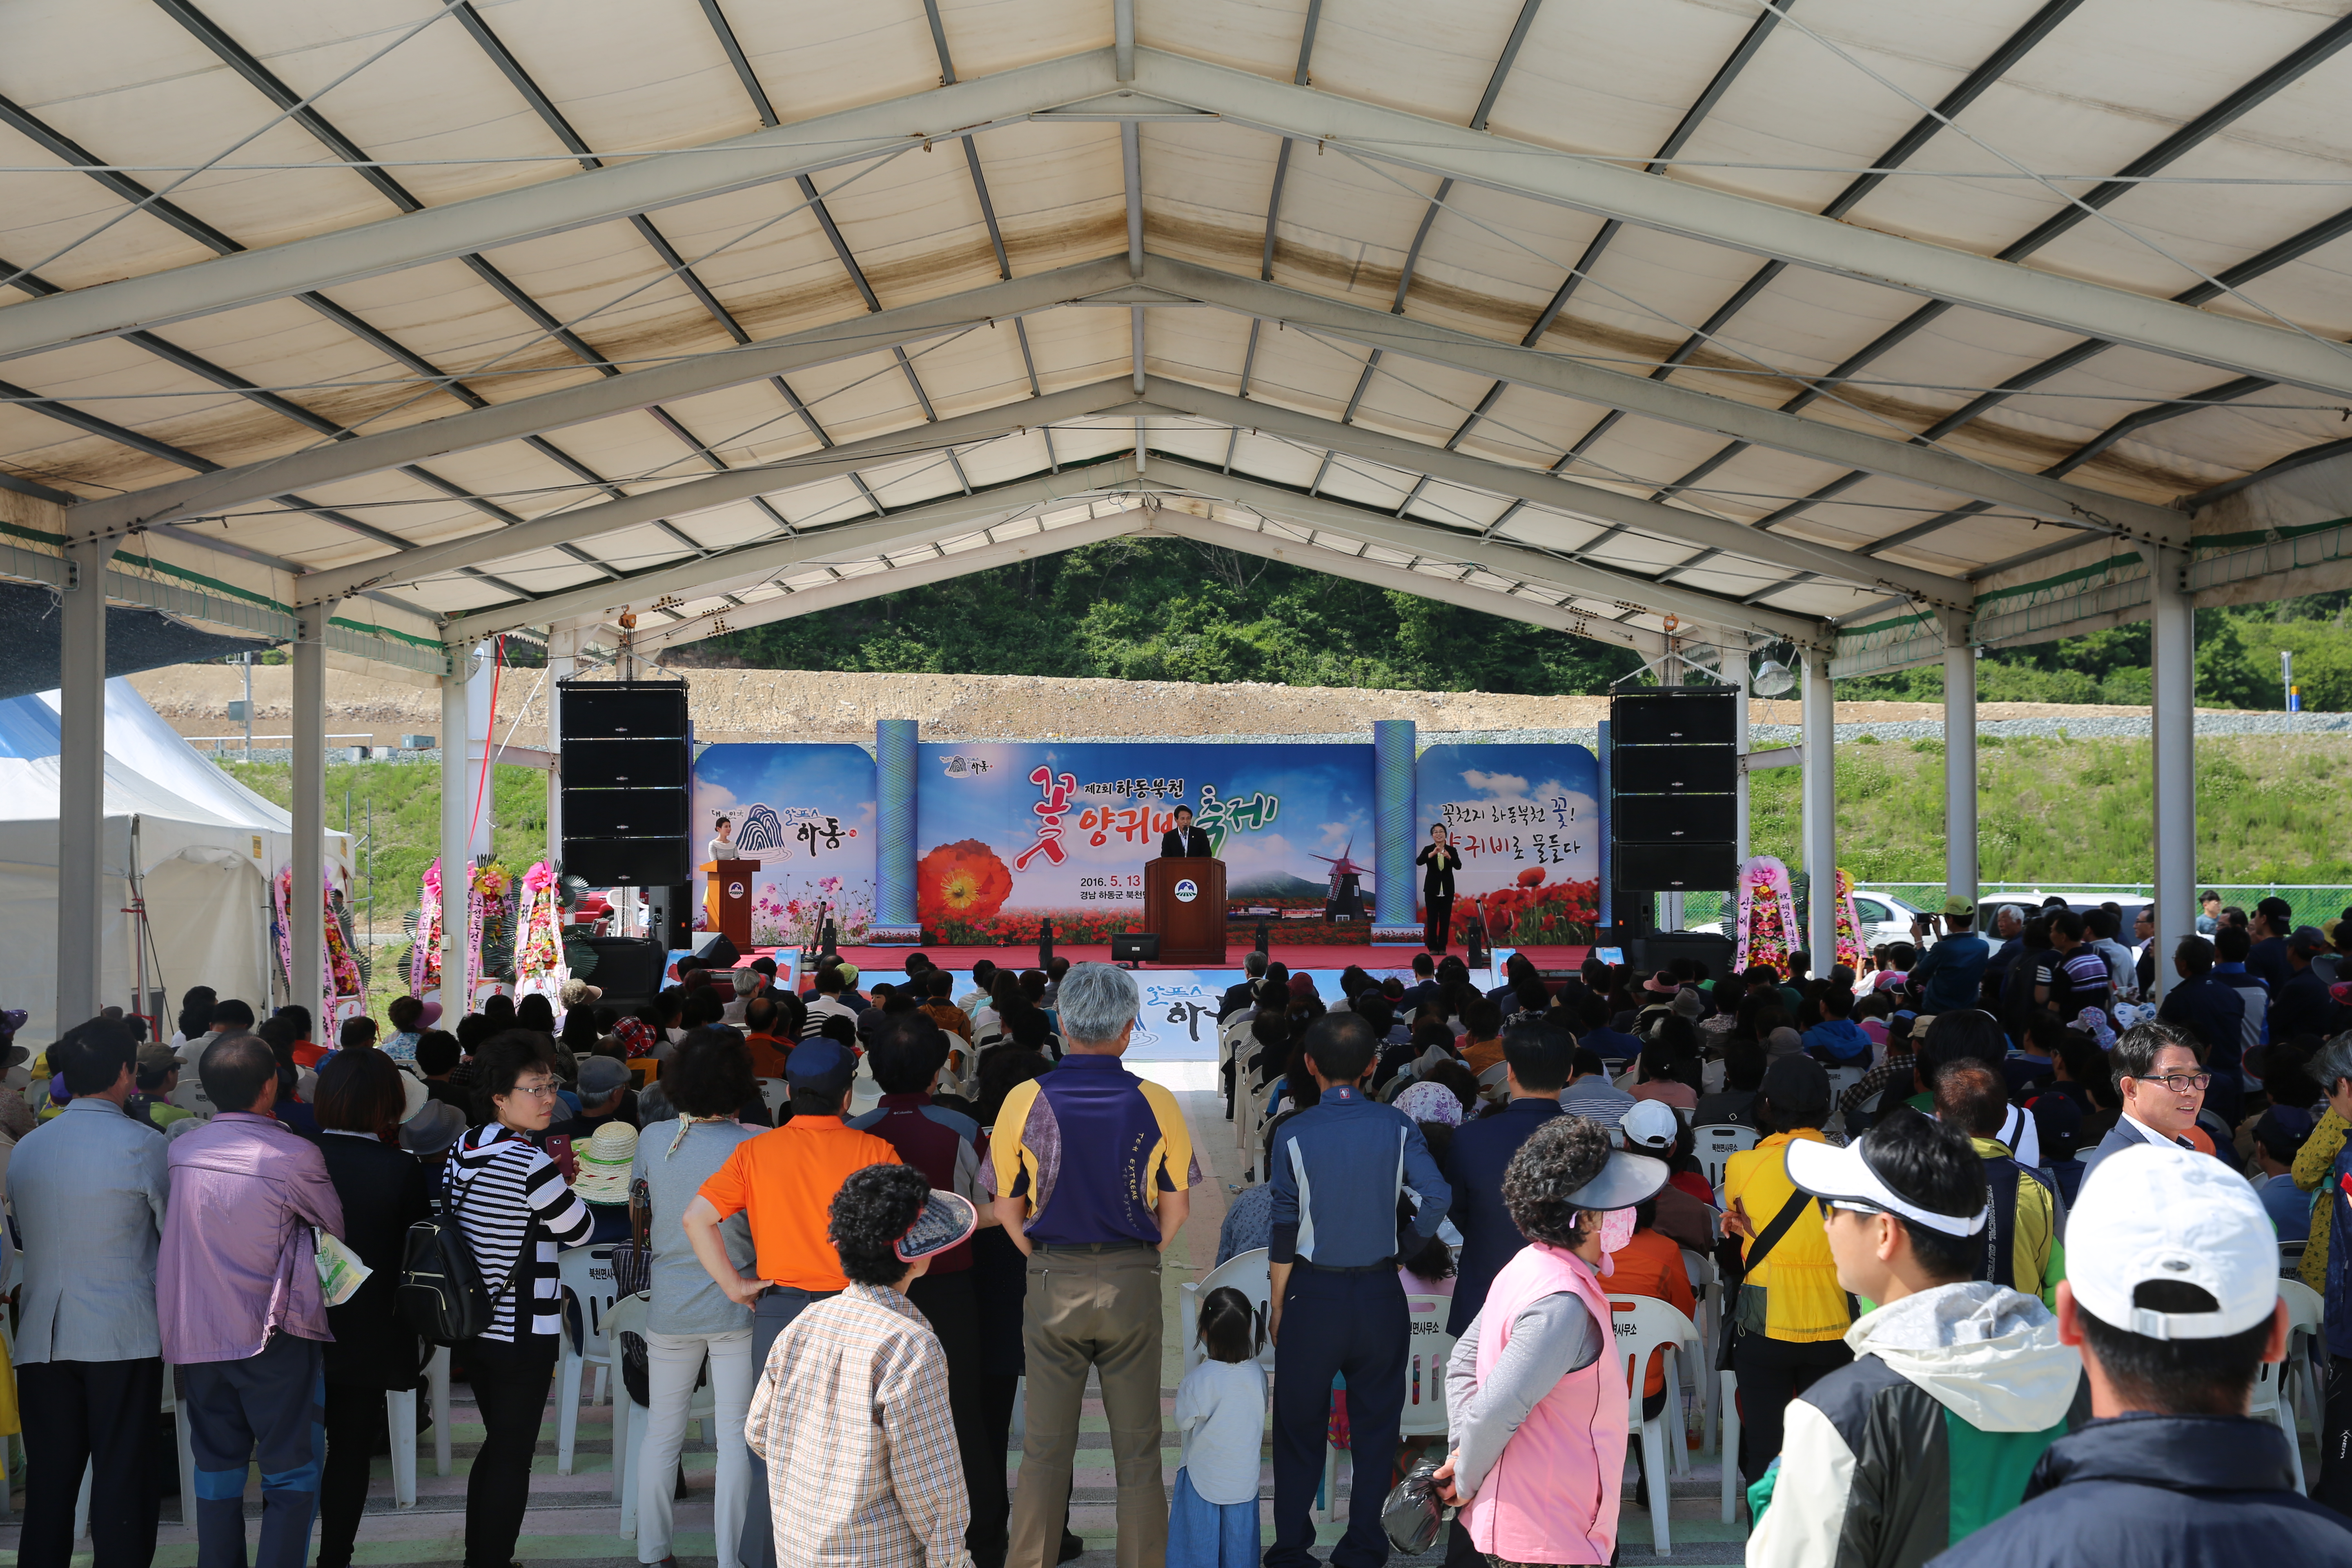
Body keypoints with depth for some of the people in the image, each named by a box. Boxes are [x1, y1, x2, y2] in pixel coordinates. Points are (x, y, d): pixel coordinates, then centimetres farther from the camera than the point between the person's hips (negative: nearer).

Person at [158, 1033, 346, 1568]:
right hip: (272, 1333, -5)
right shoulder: (294, 1156, -14)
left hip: (195, 1333, 5)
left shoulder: (180, 1151, 1)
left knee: (218, 1466, 14)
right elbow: (339, 1226, 1)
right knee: (292, 1473, 2)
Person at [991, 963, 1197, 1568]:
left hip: (1052, 1284, 0)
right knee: (1138, 1449, 9)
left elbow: (1007, 1207, 1)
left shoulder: (1025, 1100, -6)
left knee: (1045, 1448, 9)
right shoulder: (1157, 1104, -6)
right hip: (1135, 1284, 0)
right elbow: (1176, 1208, 1)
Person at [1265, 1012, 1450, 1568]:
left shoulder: (1294, 1135, -8)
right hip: (1380, 1294, 1)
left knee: (1299, 1428, 10)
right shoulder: (1397, 1127, -4)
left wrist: (1277, 1306, 2)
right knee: (1375, 1427, 11)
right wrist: (1406, 1248, 3)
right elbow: (1437, 1198, -14)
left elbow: (1283, 1230, -6)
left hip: (1313, 1293, -1)